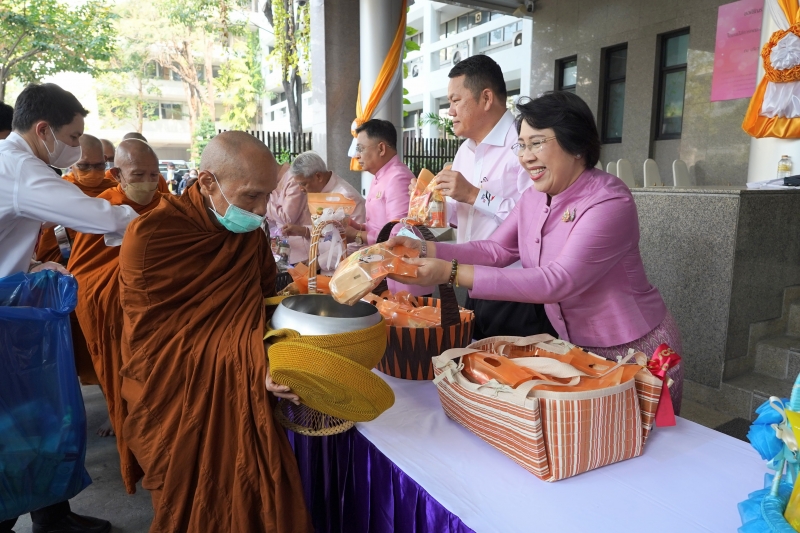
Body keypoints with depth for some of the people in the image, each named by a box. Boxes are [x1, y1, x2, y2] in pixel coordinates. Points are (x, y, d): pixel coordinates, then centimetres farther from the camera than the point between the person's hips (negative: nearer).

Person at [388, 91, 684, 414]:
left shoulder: (609, 203, -26)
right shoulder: (535, 196, -2)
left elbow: (557, 281, -34)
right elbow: (497, 249, -1)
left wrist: (452, 273, -39)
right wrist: (425, 249, -17)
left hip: (632, 352, -6)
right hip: (575, 348, 7)